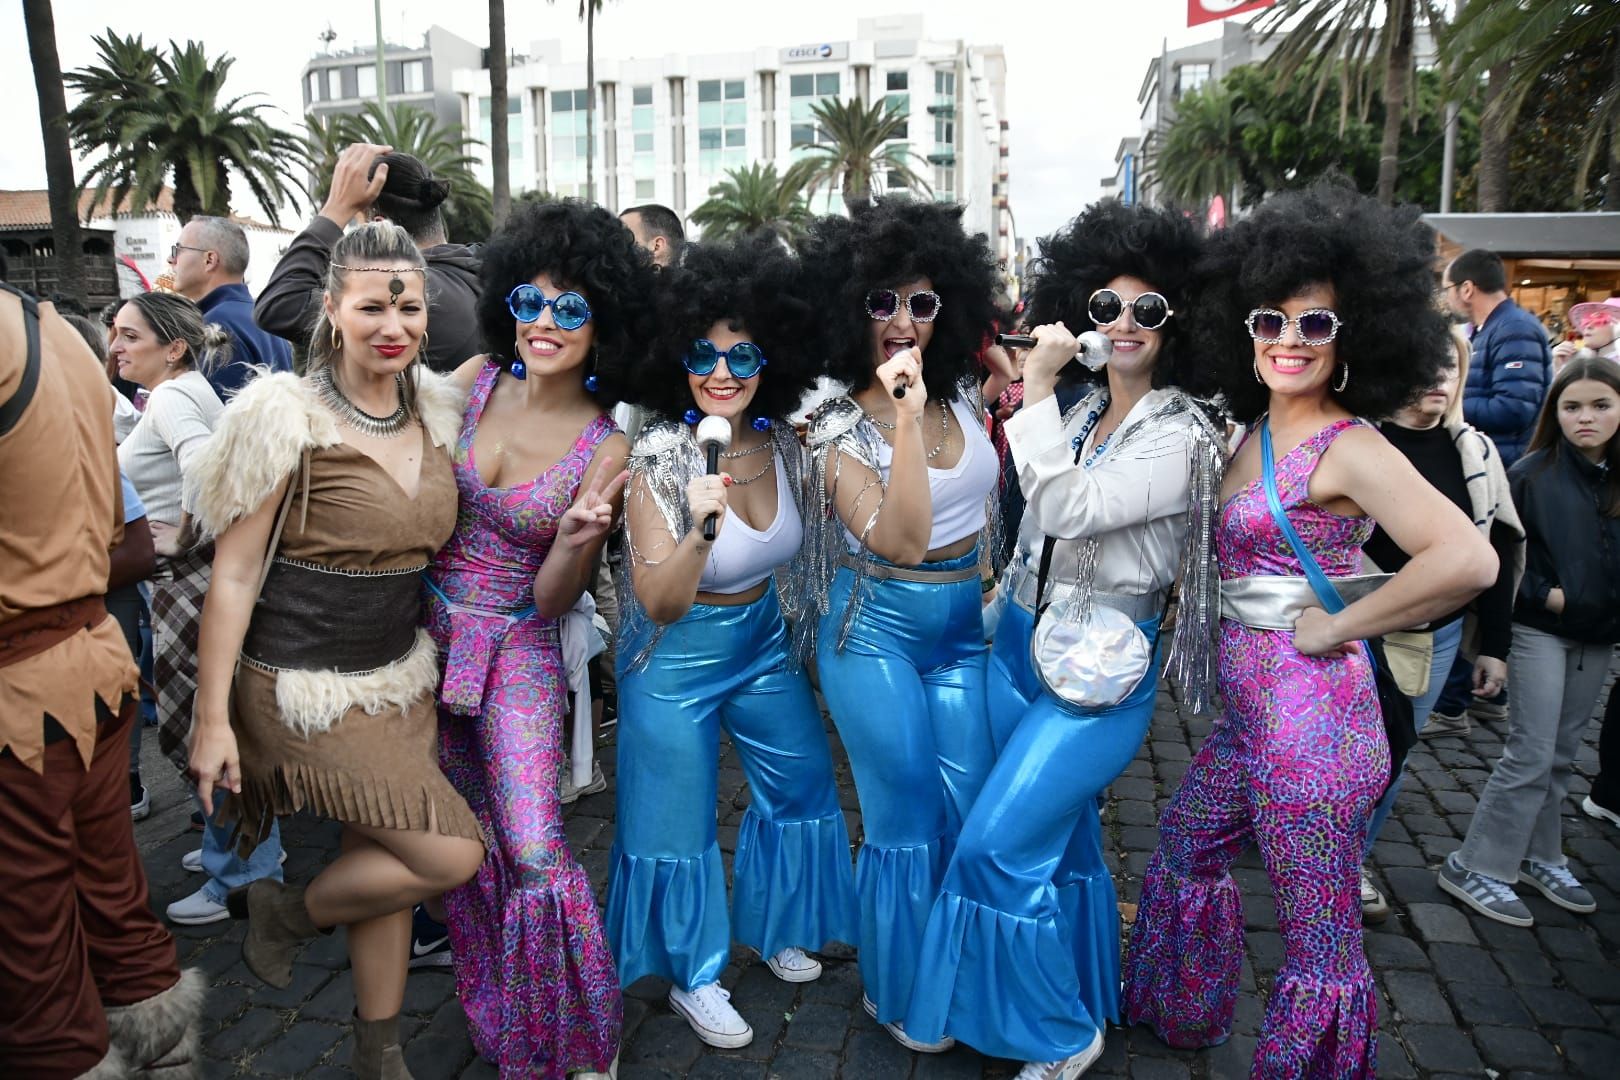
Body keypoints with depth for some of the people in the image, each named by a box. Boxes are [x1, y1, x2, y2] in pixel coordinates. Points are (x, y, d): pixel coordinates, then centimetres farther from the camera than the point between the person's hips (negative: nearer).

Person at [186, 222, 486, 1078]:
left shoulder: (435, 408, 2)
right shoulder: (286, 416, -15)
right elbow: (233, 574, -12)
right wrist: (211, 719, -11)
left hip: (399, 675, 6)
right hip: (303, 686, -6)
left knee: (387, 864, 14)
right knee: (453, 854, -7)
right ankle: (287, 913, 20)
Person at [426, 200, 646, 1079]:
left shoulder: (605, 450, -13)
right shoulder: (476, 380, -4)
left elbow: (550, 600, -11)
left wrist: (574, 540, -28)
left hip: (516, 650, -4)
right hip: (429, 627, 4)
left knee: (534, 853, -12)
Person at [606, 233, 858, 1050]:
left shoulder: (783, 444, -10)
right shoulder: (658, 458, -24)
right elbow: (659, 603, -28)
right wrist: (699, 529, -41)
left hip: (763, 642, 6)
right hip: (677, 659, -5)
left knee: (803, 785, 19)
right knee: (679, 823, 8)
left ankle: (773, 929, 45)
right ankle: (692, 979, 33)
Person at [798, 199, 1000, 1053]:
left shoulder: (965, 394, 2)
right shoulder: (840, 425, -13)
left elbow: (993, 491, 18)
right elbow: (902, 542, -26)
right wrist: (907, 414, -30)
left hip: (966, 628, 5)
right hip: (877, 632, -4)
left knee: (969, 813, 9)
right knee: (906, 821, 4)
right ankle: (900, 993, 29)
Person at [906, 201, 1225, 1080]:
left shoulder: (1179, 437, -15)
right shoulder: (1079, 409, 6)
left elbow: (1066, 511, -27)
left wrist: (1037, 391, -25)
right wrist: (1008, 590, 15)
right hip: (1019, 645, 7)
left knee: (1000, 844, -8)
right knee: (1060, 837, 18)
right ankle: (1087, 998, 39)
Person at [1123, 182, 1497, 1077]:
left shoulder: (1349, 447, -16)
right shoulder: (1255, 434, 10)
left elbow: (1468, 559, -29)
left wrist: (1338, 626, -20)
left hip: (1311, 720, -10)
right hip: (1251, 710, 10)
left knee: (1320, 939, 4)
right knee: (1186, 845, 27)